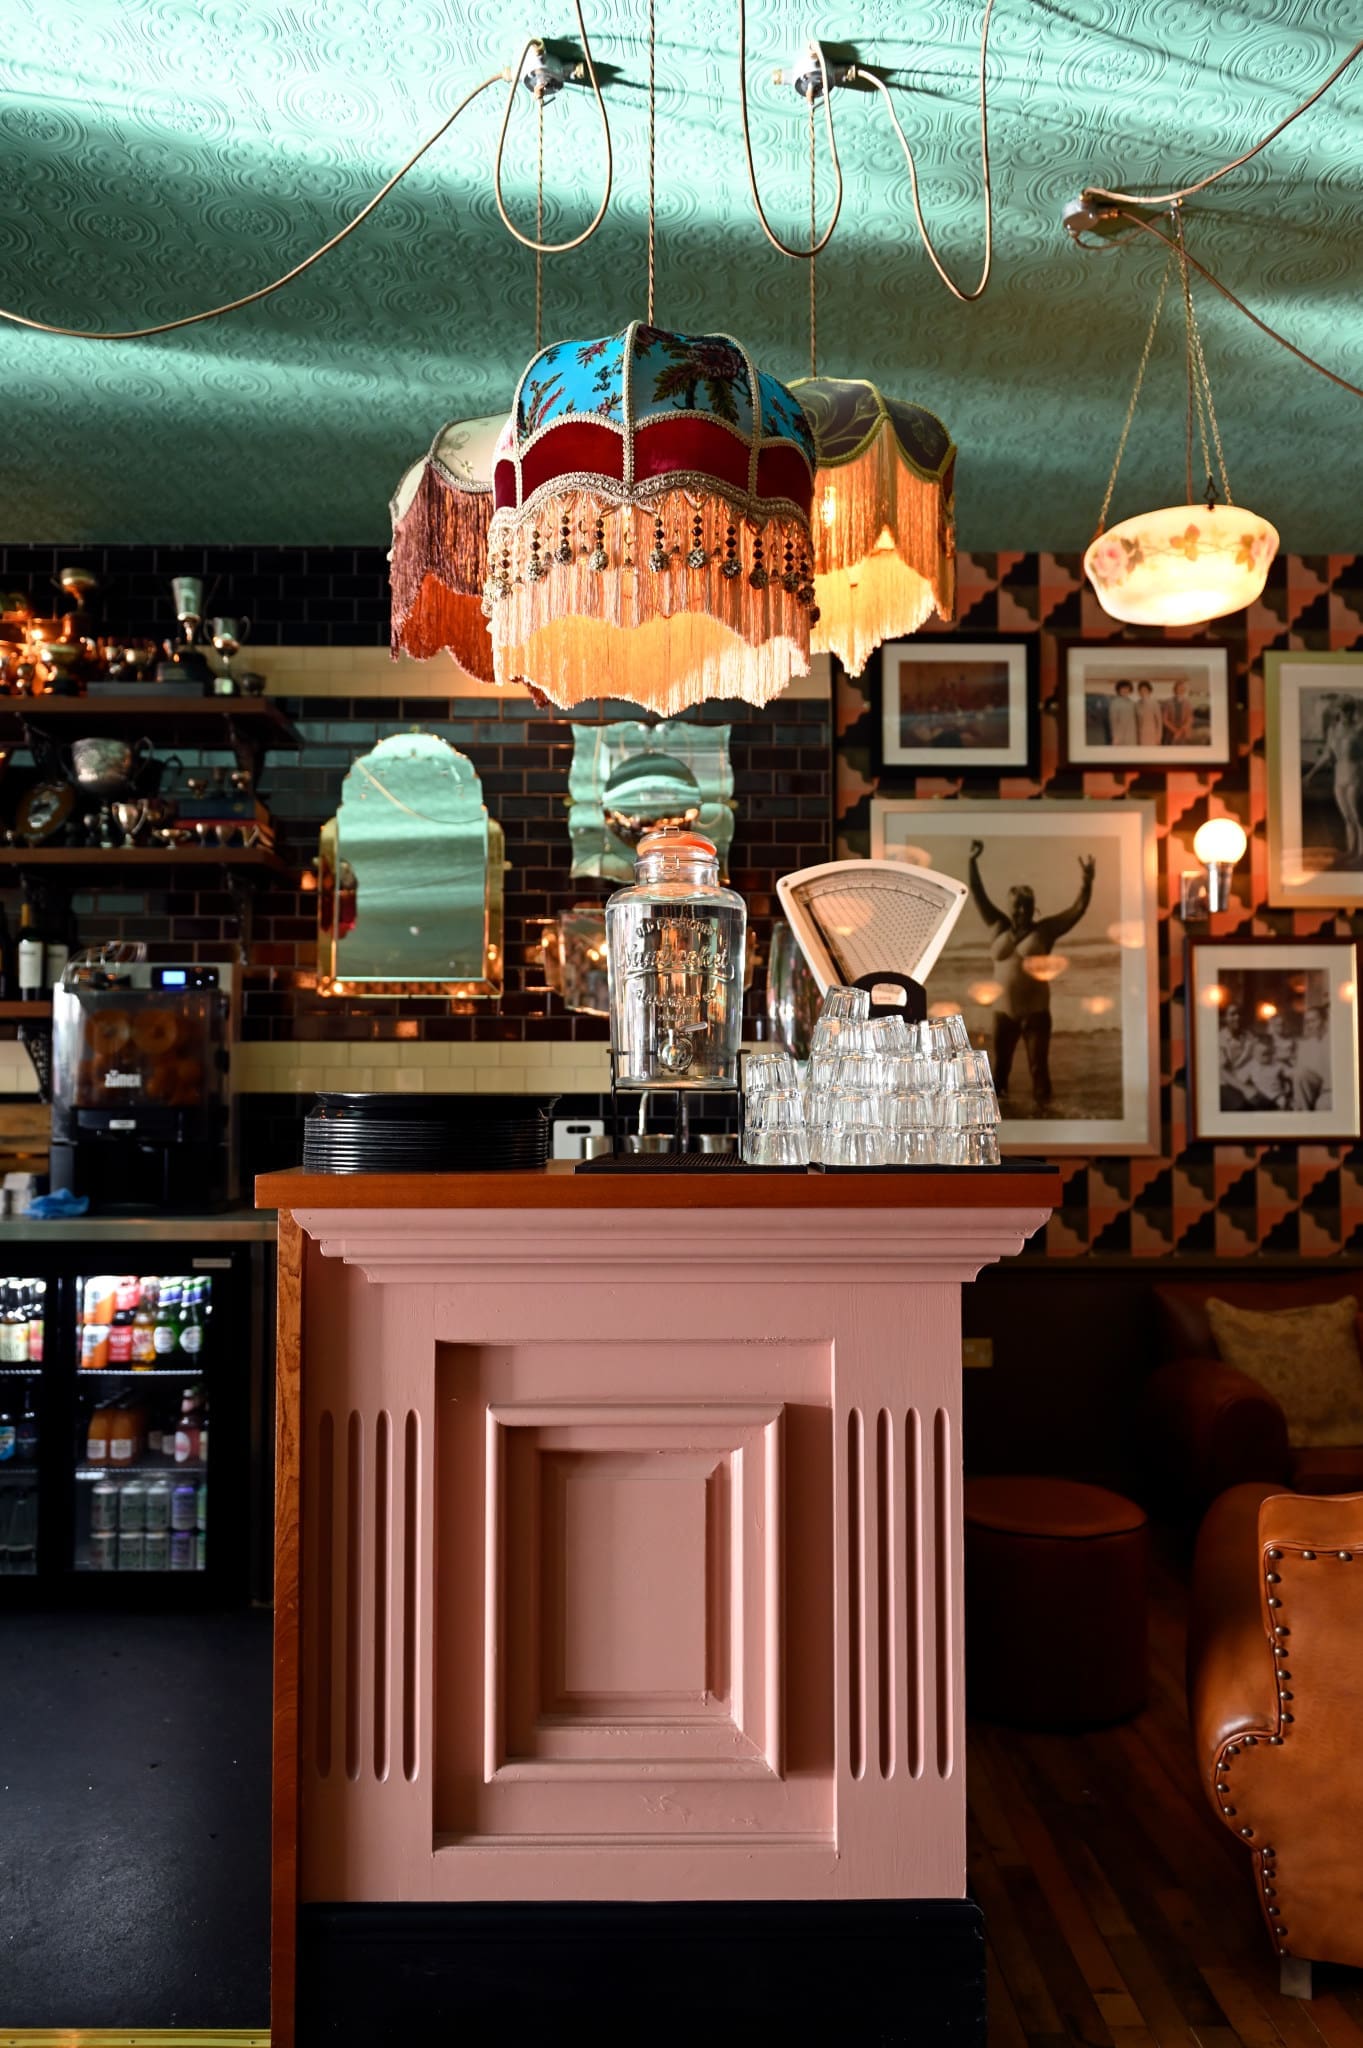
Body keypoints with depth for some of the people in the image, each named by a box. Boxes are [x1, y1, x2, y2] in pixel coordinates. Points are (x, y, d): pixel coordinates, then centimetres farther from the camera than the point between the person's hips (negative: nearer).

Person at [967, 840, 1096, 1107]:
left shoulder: (1044, 930, -3)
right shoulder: (999, 927, 3)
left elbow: (1077, 910, -8)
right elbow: (979, 896, 5)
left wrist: (1087, 881, -23)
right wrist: (973, 861, -1)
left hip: (1036, 1011, -2)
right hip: (1004, 1011, 2)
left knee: (1039, 1067, 2)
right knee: (999, 1066, 14)